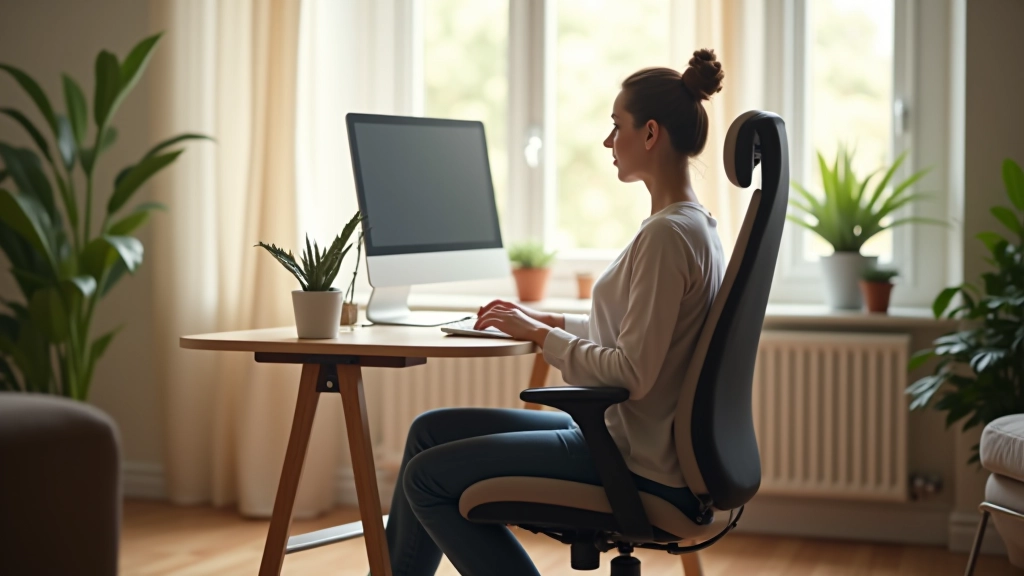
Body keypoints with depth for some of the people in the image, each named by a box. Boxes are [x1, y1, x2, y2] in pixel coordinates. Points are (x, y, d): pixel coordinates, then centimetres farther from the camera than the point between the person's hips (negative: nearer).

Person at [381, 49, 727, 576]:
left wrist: (542, 336, -13)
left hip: (636, 466, -11)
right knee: (431, 430, 14)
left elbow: (633, 374, -25)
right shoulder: (693, 224, 12)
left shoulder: (667, 235, -21)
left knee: (426, 477, -6)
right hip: (617, 432, 11)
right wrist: (544, 320, 15)